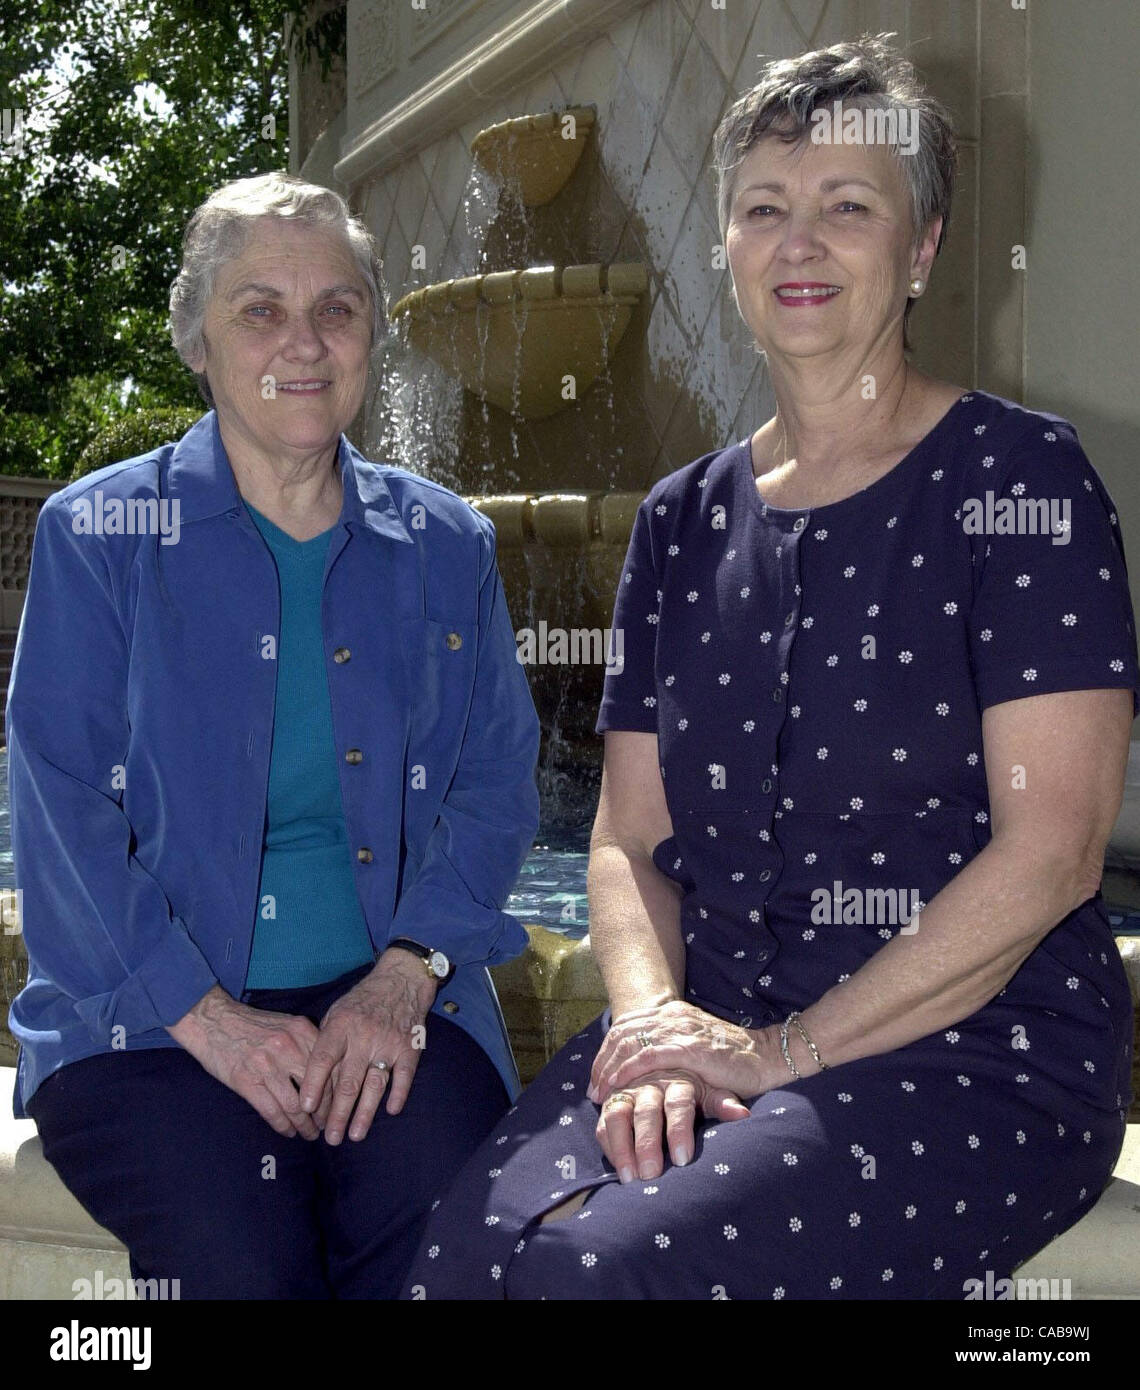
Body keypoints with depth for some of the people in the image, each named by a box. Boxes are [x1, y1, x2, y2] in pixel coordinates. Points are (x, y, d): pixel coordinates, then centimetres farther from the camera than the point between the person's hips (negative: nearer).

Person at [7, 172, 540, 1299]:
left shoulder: (445, 544, 11)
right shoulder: (99, 533, 2)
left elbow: (497, 779, 8)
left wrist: (406, 974, -10)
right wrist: (206, 1015, -15)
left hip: (394, 999, 2)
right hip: (144, 1018, -1)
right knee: (242, 1266, -27)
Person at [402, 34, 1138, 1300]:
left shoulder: (1017, 475, -2)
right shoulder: (683, 520, 14)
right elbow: (630, 836, 12)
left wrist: (784, 1051, -14)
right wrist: (653, 1023, -9)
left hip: (982, 1057, -3)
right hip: (721, 1029, 4)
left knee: (610, 1266, -27)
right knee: (473, 1251, -24)